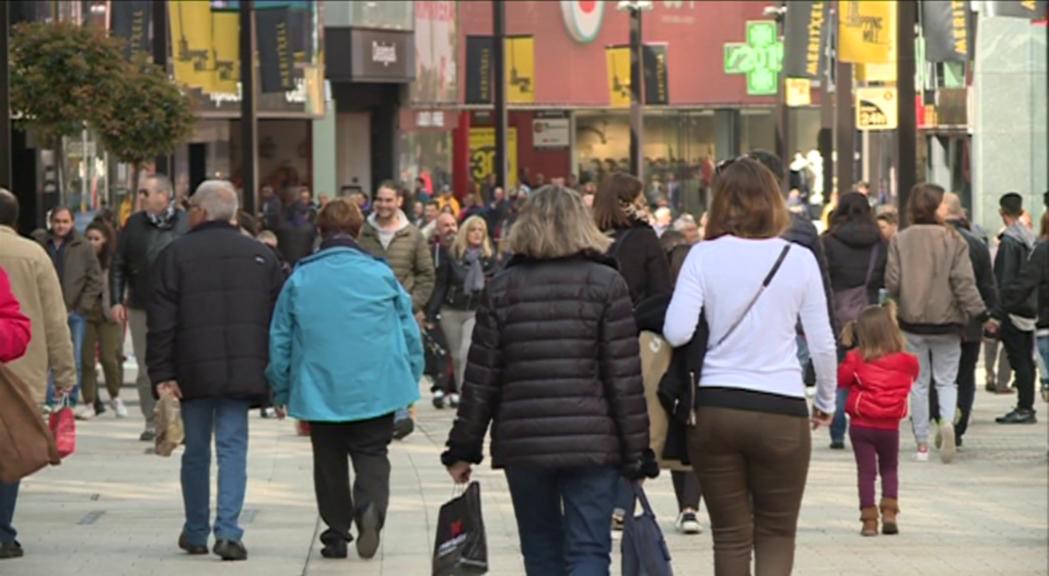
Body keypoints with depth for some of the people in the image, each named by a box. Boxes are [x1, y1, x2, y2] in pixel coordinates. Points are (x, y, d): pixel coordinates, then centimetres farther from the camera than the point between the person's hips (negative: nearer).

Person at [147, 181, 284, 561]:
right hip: (244, 369, 1)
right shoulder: (261, 255, 8)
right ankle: (228, 531, -12)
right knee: (233, 447, 1)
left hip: (193, 371, -1)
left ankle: (195, 533, 19)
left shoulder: (175, 255, -1)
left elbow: (162, 322, -5)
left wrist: (162, 374, -4)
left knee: (196, 451, 11)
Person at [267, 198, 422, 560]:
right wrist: (411, 381, 13)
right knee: (371, 453, 7)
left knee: (329, 460, 12)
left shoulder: (299, 280, 0)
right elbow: (408, 330, 3)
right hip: (375, 388, -1)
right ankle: (370, 506, -21)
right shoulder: (380, 274, -2)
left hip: (320, 390, 1)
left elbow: (279, 340, 5)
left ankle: (337, 534, 12)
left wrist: (281, 391, 15)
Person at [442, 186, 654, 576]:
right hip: (591, 442, -2)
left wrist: (462, 450, 11)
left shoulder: (503, 287, 4)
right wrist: (637, 452, 1)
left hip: (522, 443, 2)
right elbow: (625, 378, -4)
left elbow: (481, 379, 4)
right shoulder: (606, 284, -1)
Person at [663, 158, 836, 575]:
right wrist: (826, 402, 19)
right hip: (782, 409, 0)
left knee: (731, 535, 11)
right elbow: (822, 344, 4)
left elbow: (676, 332, -10)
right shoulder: (799, 259, -1)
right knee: (776, 534, 10)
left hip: (716, 405, 1)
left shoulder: (704, 256, -2)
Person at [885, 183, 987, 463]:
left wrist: (889, 311, 14)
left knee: (918, 383, 11)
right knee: (946, 380, 9)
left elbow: (892, 282, -3)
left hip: (912, 322, 1)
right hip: (946, 322, -1)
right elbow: (963, 281, -11)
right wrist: (979, 313, -5)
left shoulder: (900, 240, -3)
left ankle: (922, 443, 11)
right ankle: (947, 421, -20)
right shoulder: (953, 240, -8)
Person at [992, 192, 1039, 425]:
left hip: (1013, 309, -8)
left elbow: (1003, 279, -18)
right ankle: (1027, 407, 16)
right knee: (1026, 359, 12)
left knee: (1019, 360, -5)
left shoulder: (1008, 241, -15)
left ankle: (1023, 408, -5)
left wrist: (997, 312, -16)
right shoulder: (1031, 239, 9)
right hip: (1030, 307, 8)